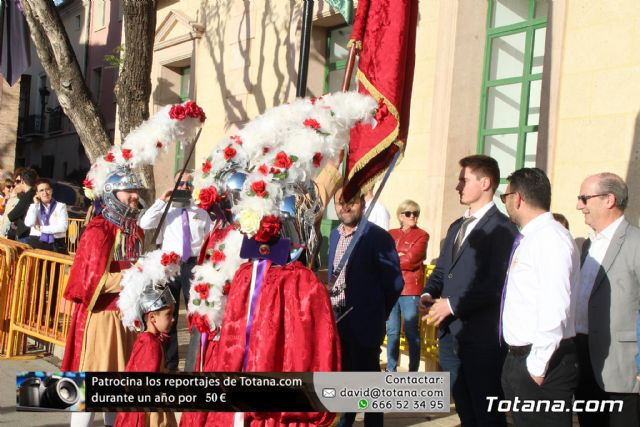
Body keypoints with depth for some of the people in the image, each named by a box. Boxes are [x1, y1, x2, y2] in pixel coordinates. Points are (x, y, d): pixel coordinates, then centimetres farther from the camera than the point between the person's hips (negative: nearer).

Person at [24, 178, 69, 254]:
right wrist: (35, 204, 0)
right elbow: (28, 223, -3)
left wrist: (41, 228, -4)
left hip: (56, 244, -2)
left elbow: (63, 227, -7)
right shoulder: (34, 207, 16)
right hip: (36, 243, 2)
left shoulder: (61, 206, 7)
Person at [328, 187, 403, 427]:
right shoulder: (335, 235, 8)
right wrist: (331, 308, 8)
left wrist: (377, 314, -4)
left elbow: (394, 283, -11)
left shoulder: (378, 237, -14)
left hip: (364, 324, -6)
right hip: (337, 321, 7)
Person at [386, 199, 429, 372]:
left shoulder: (422, 235, -1)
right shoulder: (390, 234, 14)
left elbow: (411, 260, -12)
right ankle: (391, 370, 20)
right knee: (392, 331, 10)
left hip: (410, 290, -4)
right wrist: (401, 256, -12)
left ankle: (413, 372, 7)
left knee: (412, 333, -1)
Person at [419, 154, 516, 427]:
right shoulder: (456, 227, 18)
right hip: (450, 335, 8)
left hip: (482, 338, -8)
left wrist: (452, 304, -18)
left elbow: (497, 283, -20)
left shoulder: (502, 228, -11)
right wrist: (428, 294, 1)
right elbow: (442, 270, 21)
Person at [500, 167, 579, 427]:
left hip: (542, 365, -9)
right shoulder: (527, 239, 11)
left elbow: (554, 310, -25)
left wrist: (538, 366, -21)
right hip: (519, 358, 9)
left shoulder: (550, 238, -17)